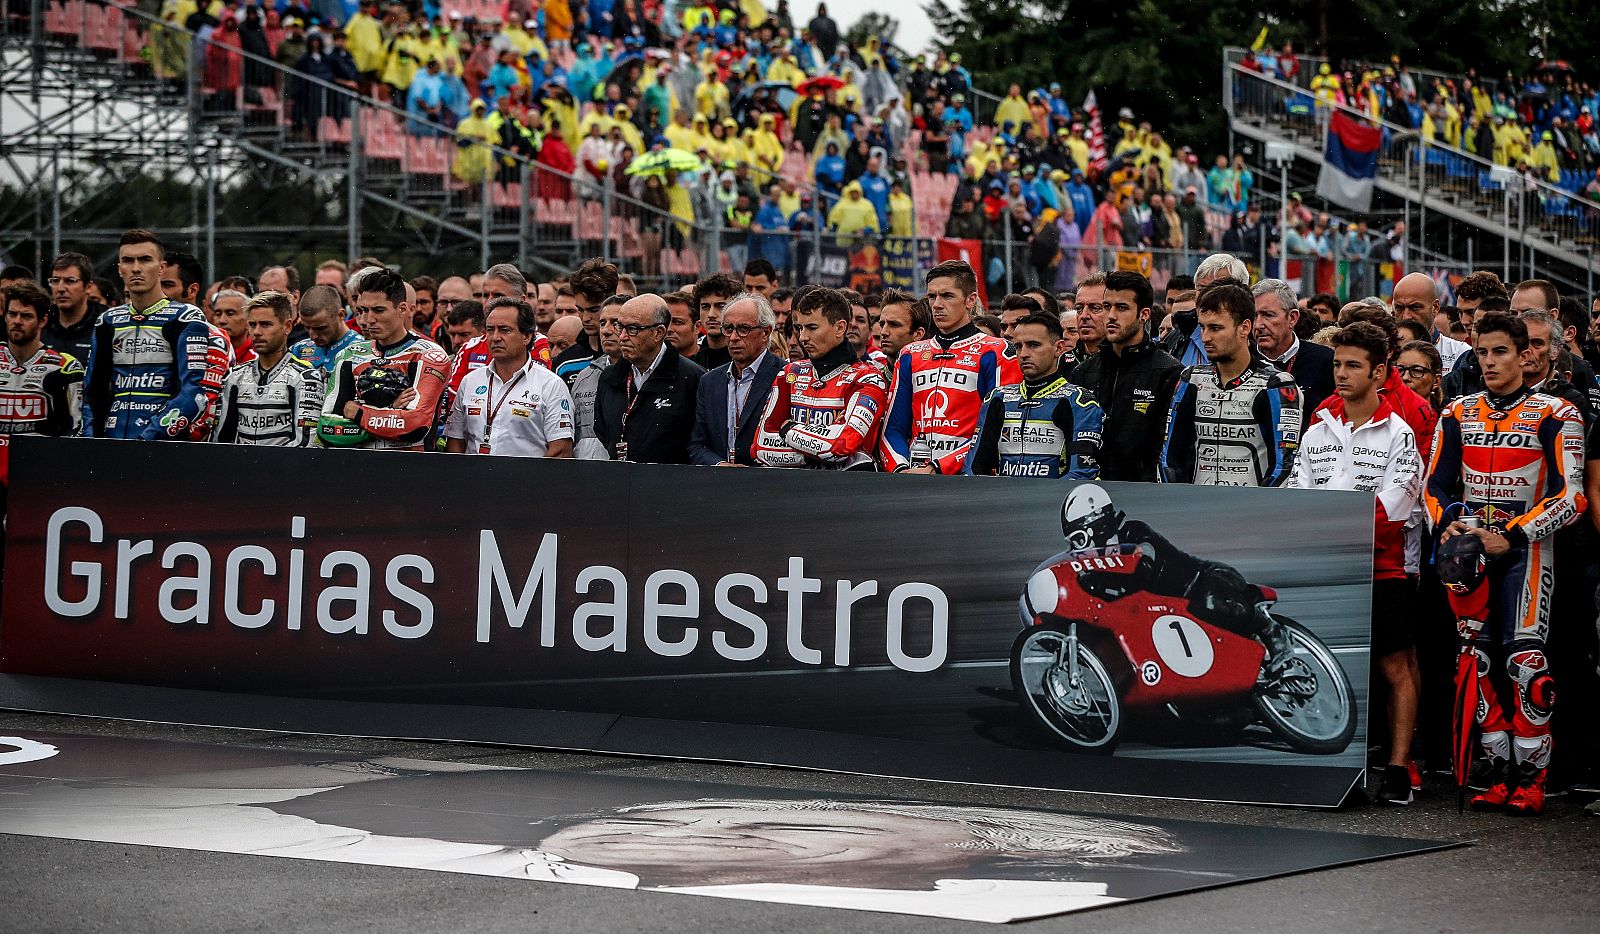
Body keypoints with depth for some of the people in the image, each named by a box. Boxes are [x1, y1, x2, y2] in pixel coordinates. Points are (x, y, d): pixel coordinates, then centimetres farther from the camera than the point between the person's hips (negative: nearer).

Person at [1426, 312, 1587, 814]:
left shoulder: (1554, 416, -2)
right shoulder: (1457, 415, 12)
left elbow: (1569, 497, -7)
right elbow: (1436, 484, 15)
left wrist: (1511, 537, -15)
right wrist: (1447, 524, -6)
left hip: (1525, 549, -4)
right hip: (1468, 548, 4)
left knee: (1524, 660, -12)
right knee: (1479, 658, 3)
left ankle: (1530, 777, -6)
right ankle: (1497, 773, 9)